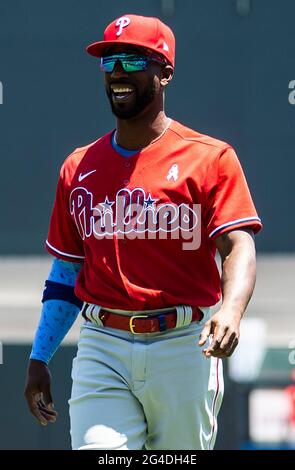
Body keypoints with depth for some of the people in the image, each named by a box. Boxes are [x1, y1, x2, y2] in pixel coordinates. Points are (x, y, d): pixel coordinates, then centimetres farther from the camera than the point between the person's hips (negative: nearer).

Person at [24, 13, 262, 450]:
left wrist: (231, 311, -32)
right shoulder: (79, 168, 14)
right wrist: (39, 359, 13)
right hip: (102, 349, 2)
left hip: (184, 348, -2)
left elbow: (239, 248, -11)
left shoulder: (210, 158, 0)